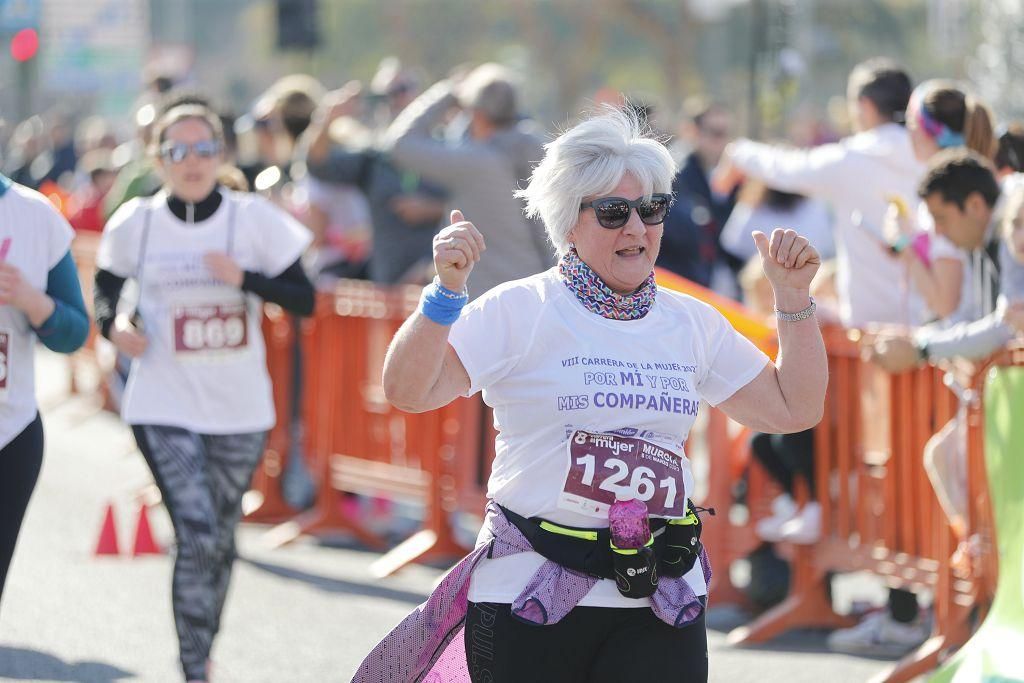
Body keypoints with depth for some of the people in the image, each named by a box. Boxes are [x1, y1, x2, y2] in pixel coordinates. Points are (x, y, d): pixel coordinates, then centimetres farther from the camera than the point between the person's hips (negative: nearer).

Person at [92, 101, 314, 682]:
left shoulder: (254, 219, -5)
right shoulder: (136, 223, -2)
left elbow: (304, 300, -5)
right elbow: (106, 285, 15)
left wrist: (244, 278, -20)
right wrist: (113, 322, -7)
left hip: (240, 410, 2)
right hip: (164, 408, -2)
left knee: (221, 540, 14)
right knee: (197, 534, -16)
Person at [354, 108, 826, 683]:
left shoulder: (692, 322, 12)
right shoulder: (520, 311, -3)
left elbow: (795, 409, 15)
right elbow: (409, 391, -12)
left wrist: (794, 295, 8)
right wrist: (448, 289, -24)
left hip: (662, 605, 4)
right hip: (529, 594, -3)